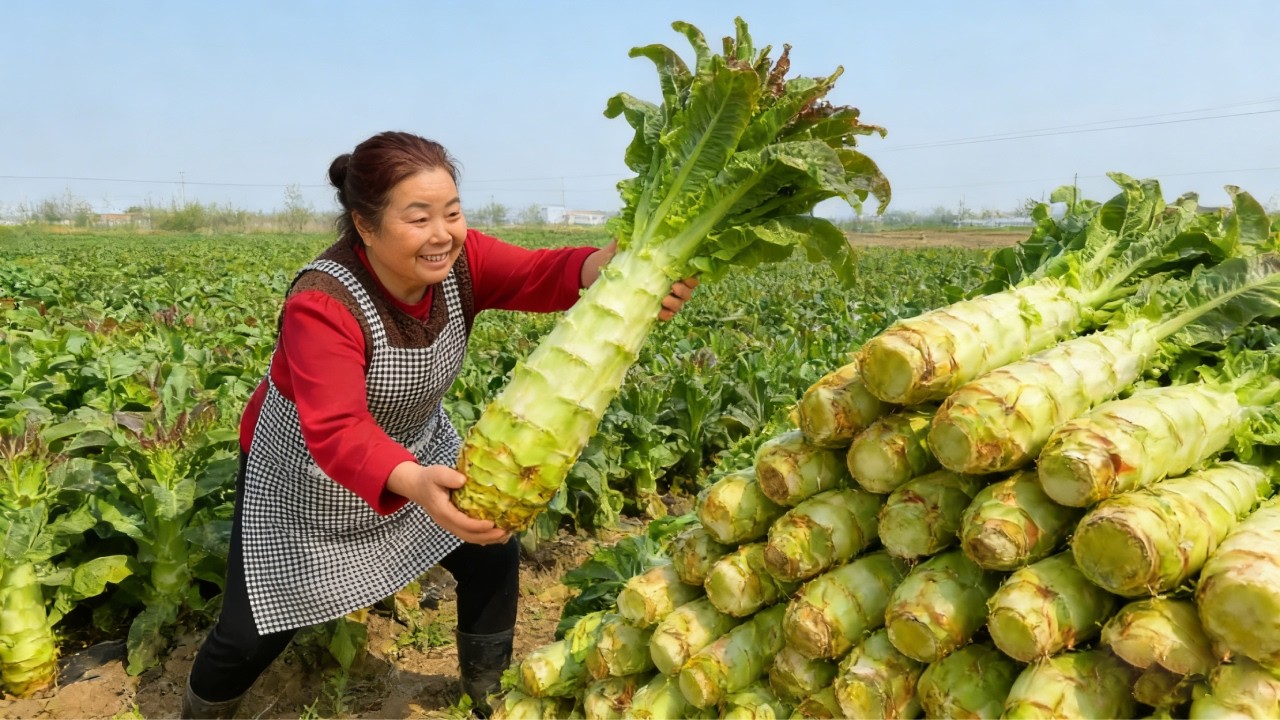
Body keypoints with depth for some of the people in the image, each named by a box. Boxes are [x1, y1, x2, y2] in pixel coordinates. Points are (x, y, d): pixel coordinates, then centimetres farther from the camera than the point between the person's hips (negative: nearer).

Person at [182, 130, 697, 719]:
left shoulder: (457, 262, -20)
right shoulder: (321, 305, -35)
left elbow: (540, 274, -35)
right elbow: (337, 431, -44)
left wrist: (611, 267, -58)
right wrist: (413, 483, -64)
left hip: (416, 453, 5)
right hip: (306, 476, -4)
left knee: (494, 555, 4)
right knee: (253, 631, 1)